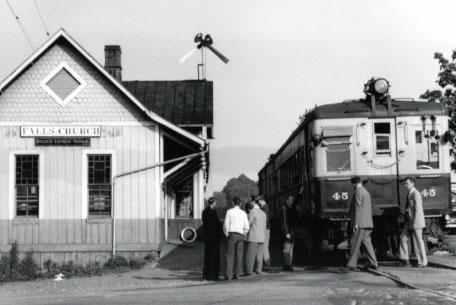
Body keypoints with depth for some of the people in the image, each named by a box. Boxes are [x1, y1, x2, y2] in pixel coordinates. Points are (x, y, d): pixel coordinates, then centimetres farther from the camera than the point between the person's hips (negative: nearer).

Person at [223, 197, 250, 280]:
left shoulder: (229, 211, -2)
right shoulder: (243, 213, 4)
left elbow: (226, 225, -3)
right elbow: (247, 227, 2)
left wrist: (226, 234, 10)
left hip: (232, 234, -2)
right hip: (240, 235, 2)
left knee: (230, 255, -2)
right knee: (239, 255, 6)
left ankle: (229, 275, -8)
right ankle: (237, 274, 3)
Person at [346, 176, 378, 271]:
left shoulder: (358, 192, -10)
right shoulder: (366, 192, 18)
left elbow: (357, 208, -16)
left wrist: (356, 223, -17)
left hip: (360, 223, -9)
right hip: (368, 223, 9)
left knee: (355, 244, -5)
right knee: (367, 242, 8)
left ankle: (352, 264, -3)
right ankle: (373, 263, 5)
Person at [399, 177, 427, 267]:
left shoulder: (416, 194, -16)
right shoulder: (409, 194, 13)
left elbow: (417, 209, -19)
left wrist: (414, 223, -20)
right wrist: (405, 211, 5)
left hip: (416, 222, -9)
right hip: (408, 221, 9)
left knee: (418, 241, -2)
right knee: (403, 237, 5)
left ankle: (423, 262, 8)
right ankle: (405, 259, 11)